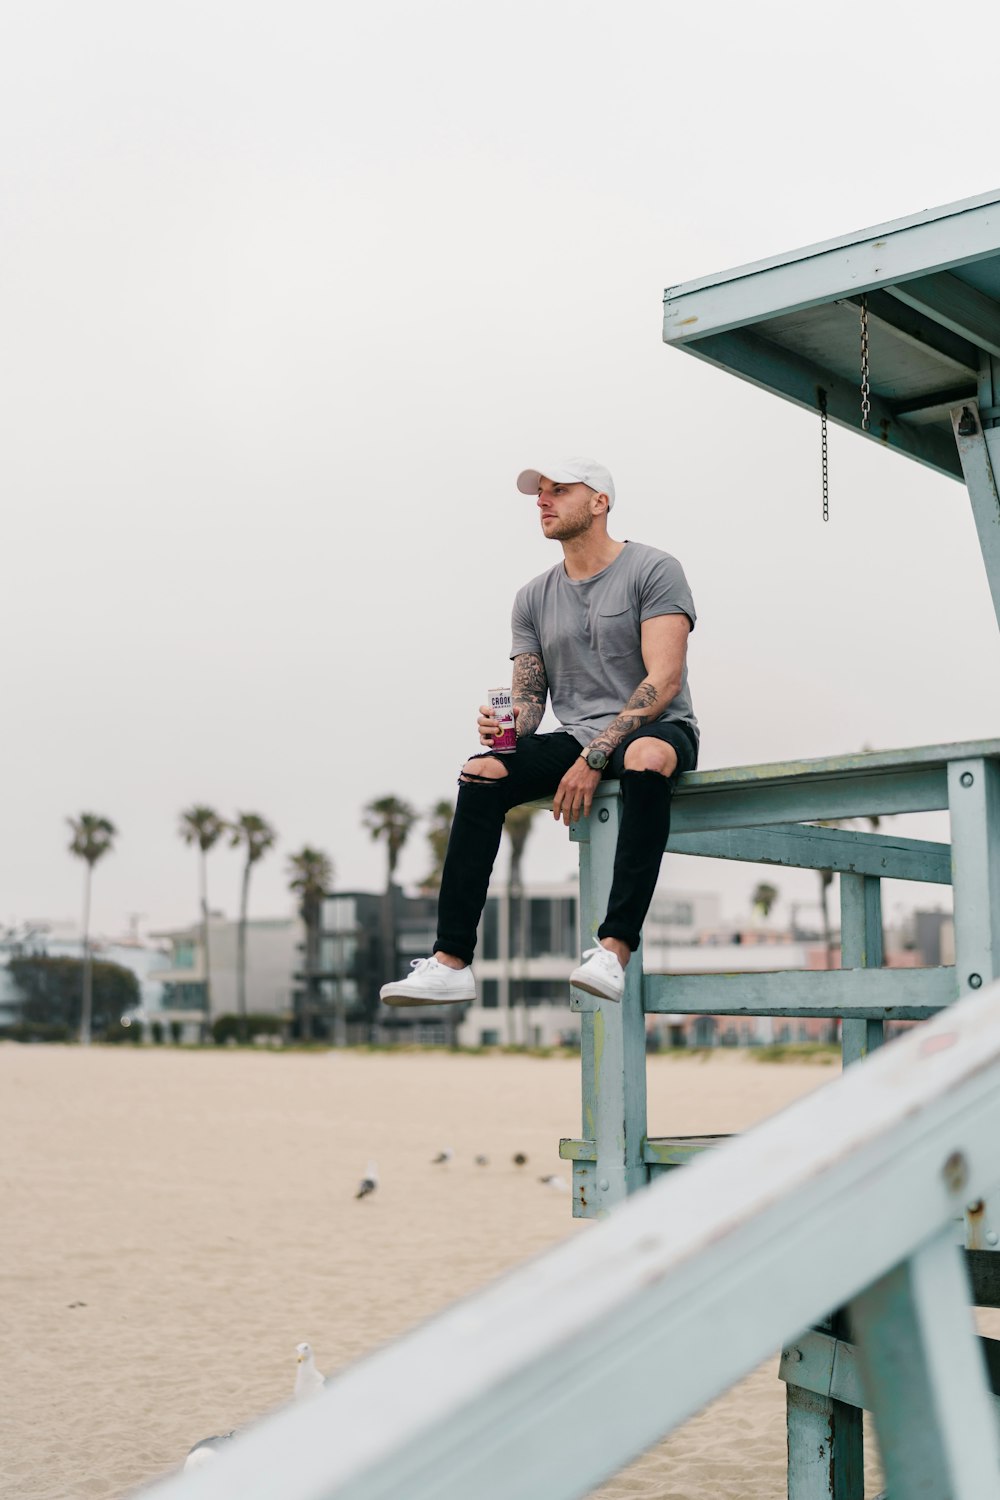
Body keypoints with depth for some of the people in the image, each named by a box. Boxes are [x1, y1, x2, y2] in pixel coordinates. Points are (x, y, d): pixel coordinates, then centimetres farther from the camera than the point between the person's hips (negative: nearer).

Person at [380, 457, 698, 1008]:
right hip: (574, 737, 5)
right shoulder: (534, 597, 14)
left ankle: (614, 950, -42)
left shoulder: (653, 570, -4)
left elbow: (664, 681, -15)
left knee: (645, 759, -40)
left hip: (654, 730, -5)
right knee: (482, 773, -21)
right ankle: (451, 963, -23)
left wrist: (596, 756, -23)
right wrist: (503, 725, -14)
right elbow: (528, 700, 12)